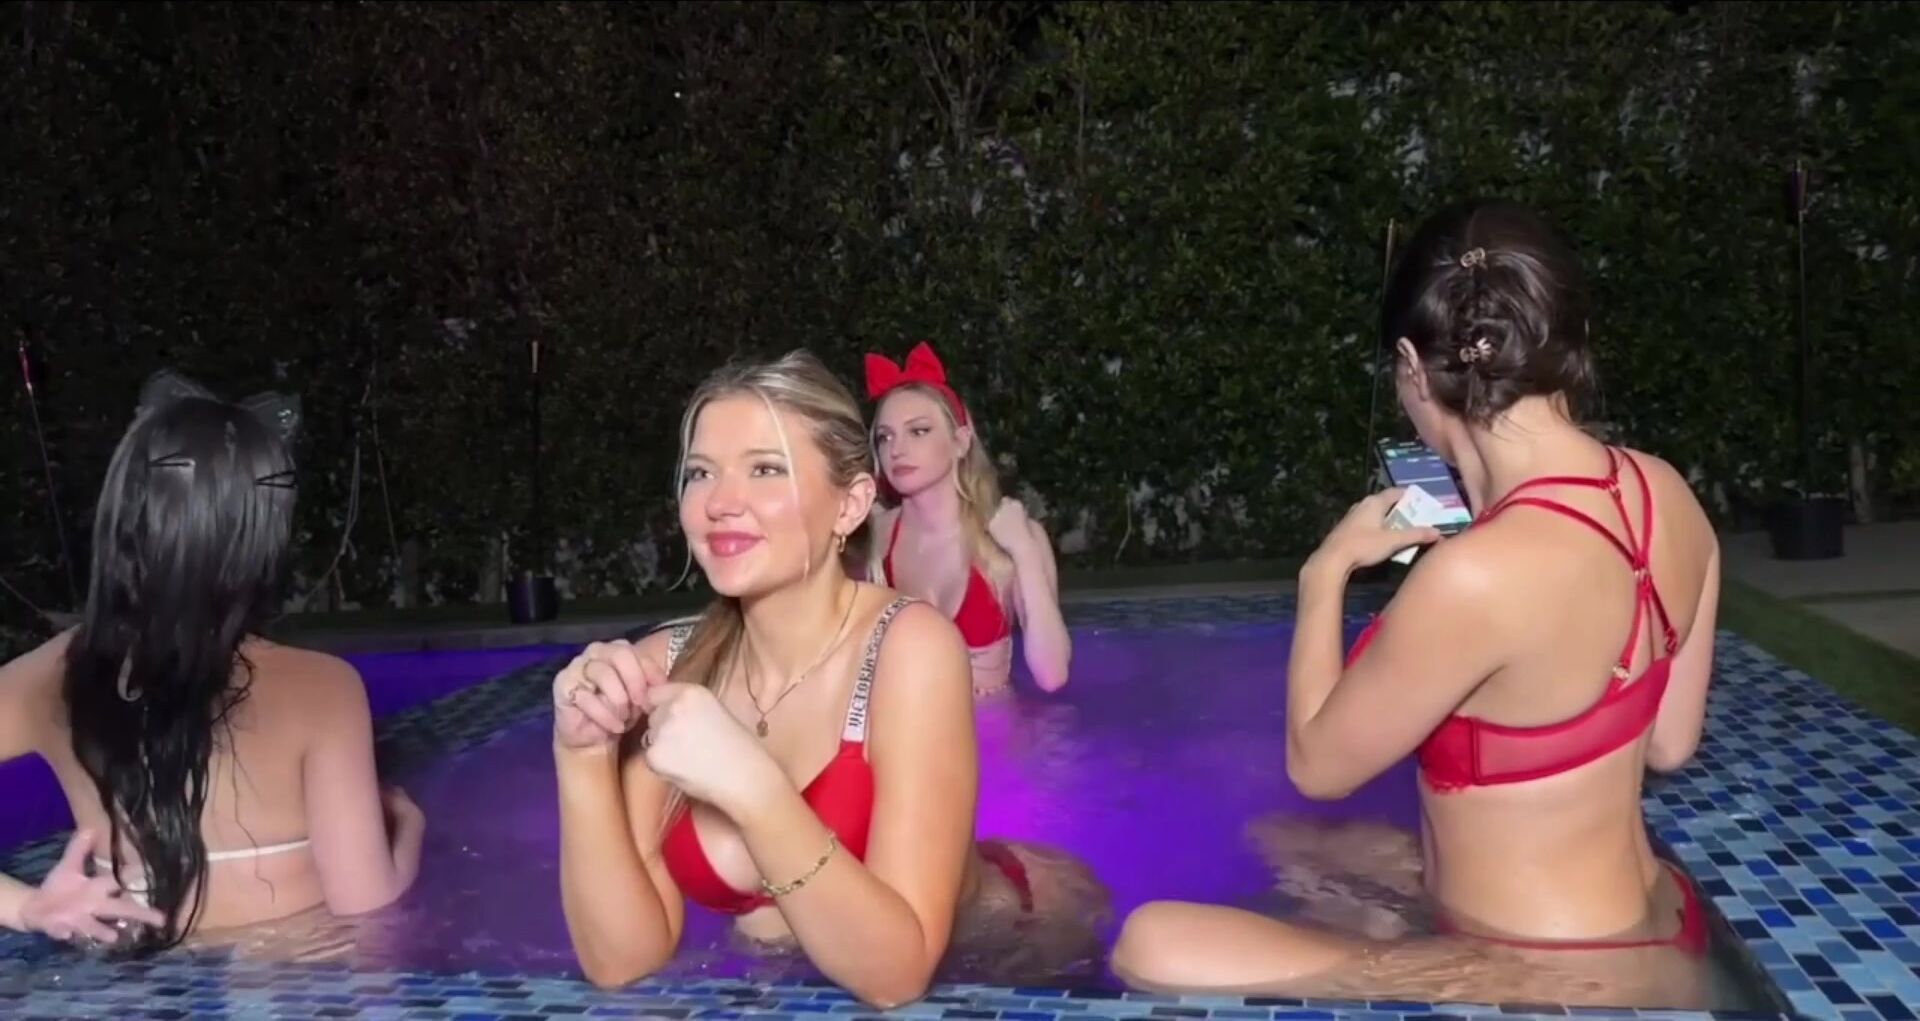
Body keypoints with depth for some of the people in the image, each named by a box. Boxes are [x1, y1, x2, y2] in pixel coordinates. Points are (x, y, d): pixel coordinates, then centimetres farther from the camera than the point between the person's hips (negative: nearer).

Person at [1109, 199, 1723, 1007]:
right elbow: (1668, 742, 8)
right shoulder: (1665, 495, -6)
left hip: (1558, 982, -9)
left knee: (1154, 948, -17)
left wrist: (1325, 571, -2)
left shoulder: (1478, 575, -31)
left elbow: (1318, 764, -14)